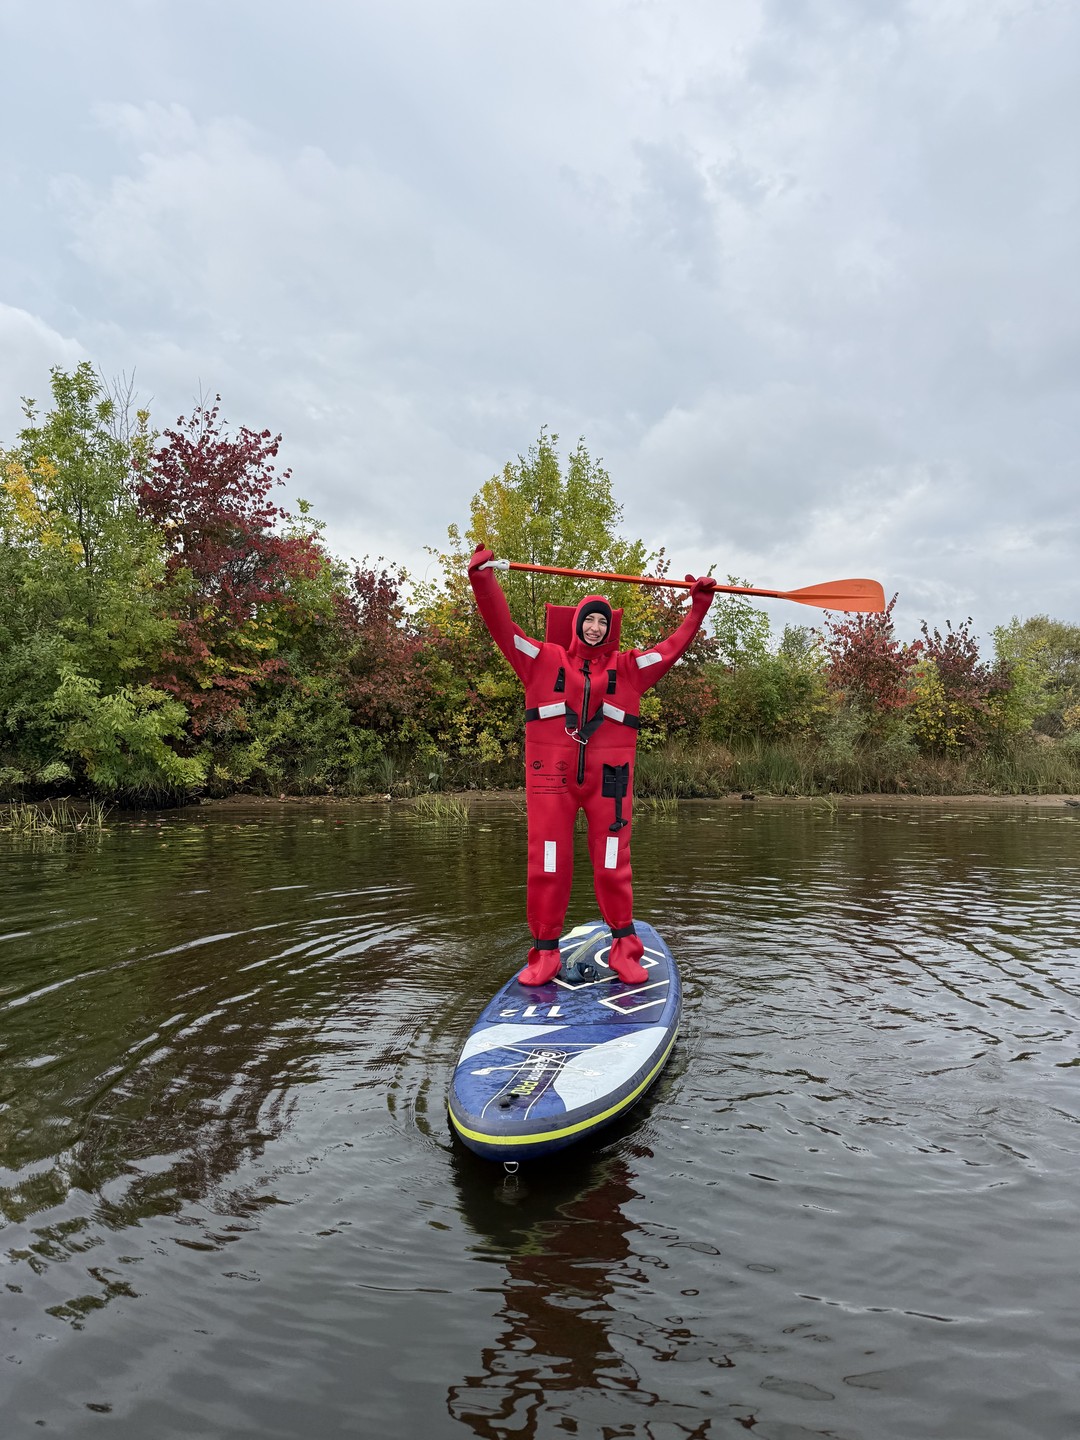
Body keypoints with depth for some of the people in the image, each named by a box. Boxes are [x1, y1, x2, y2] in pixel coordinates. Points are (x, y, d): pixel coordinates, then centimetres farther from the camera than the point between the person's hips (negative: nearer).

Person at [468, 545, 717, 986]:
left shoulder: (628, 667, 15)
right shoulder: (545, 660, 10)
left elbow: (674, 645, 16)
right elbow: (503, 626, 4)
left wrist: (699, 606, 13)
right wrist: (483, 579, -5)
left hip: (608, 777, 1)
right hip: (552, 776, -1)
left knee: (613, 865, 3)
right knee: (547, 864, 0)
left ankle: (624, 949, 16)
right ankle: (545, 953, 10)